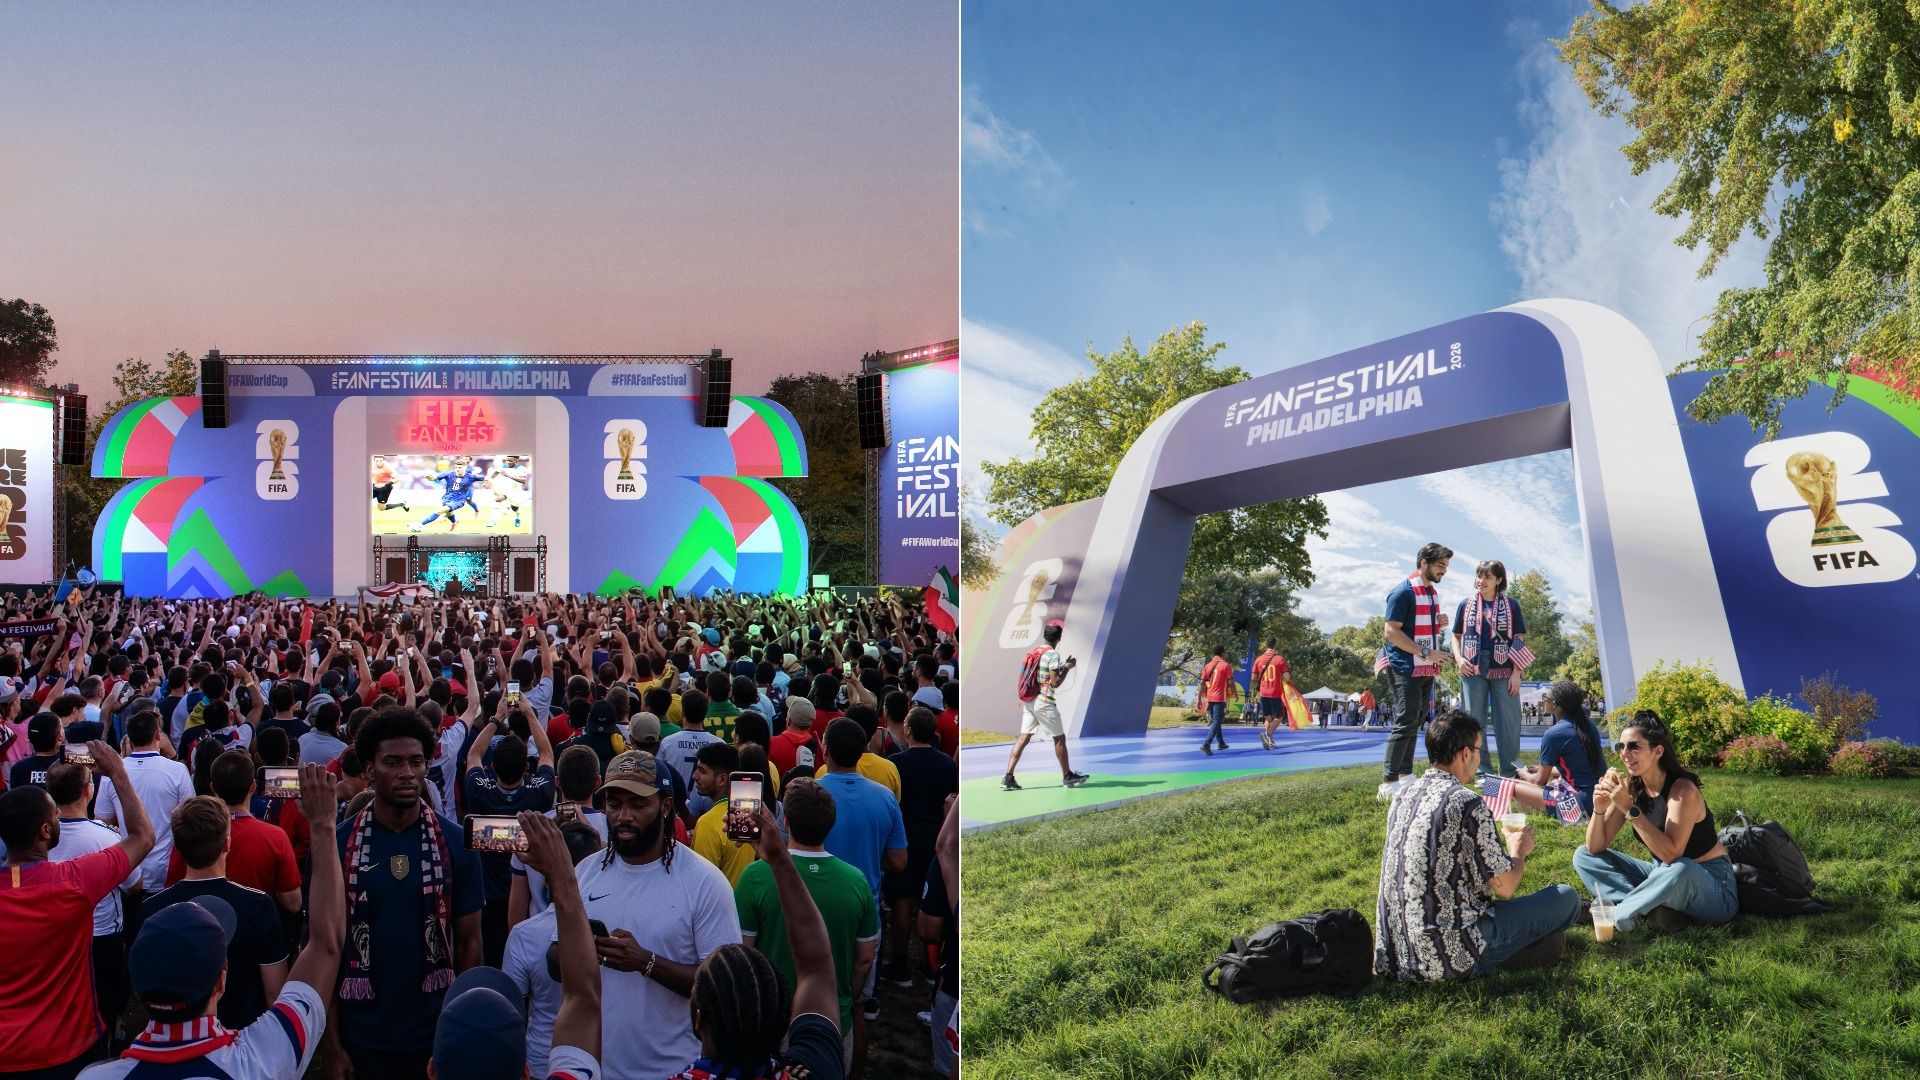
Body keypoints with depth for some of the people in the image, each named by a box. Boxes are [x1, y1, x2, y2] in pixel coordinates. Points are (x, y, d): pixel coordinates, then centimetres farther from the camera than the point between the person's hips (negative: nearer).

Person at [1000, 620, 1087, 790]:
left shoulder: (1034, 652, 12)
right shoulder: (1053, 655, -11)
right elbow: (1055, 682, -15)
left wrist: (1062, 666, 27)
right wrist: (1067, 668, -3)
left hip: (1028, 701, 7)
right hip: (1044, 703, -7)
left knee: (1023, 738, 2)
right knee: (1060, 738, 9)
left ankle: (1008, 778, -7)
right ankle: (1067, 776, 20)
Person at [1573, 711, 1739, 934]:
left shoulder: (1682, 790, -22)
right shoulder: (1630, 788, -5)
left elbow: (1671, 854, -33)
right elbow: (1595, 848, -4)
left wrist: (1630, 809, -34)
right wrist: (1599, 809, -22)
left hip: (1710, 884, -6)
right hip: (1665, 878, 7)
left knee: (1680, 869, -40)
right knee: (1583, 857, -2)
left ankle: (1619, 912, -16)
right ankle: (1654, 907, -21)